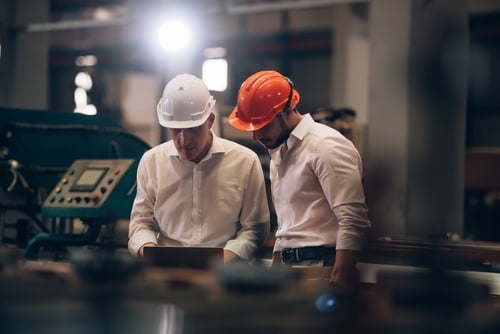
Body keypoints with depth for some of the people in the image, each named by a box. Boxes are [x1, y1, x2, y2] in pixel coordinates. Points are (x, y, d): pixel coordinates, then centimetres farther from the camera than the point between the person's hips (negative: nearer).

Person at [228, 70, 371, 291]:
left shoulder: (326, 147, -10)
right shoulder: (278, 153, 20)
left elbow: (354, 222, -18)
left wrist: (340, 280, -23)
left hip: (321, 271, -9)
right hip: (289, 269, 9)